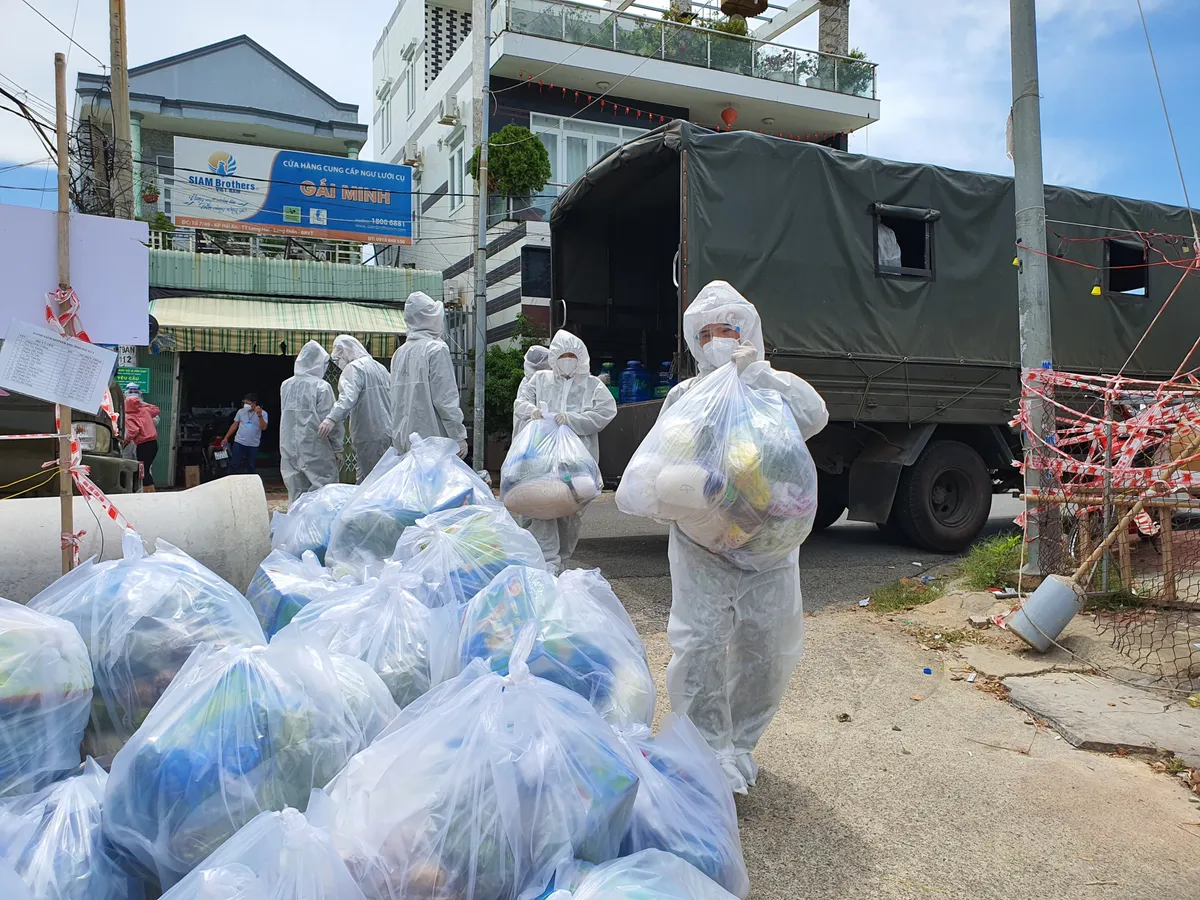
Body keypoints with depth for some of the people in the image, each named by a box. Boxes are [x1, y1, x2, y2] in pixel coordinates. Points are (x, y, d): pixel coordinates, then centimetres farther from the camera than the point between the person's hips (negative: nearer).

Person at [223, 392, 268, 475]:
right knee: (234, 465, 0)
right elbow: (234, 425, 9)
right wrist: (226, 438, 9)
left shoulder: (263, 413, -5)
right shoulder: (241, 411, 2)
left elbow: (263, 428, -17)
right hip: (239, 442, 1)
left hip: (253, 445, -1)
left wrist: (259, 416, -30)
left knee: (251, 467, 11)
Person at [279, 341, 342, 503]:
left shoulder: (285, 386, 6)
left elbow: (285, 415, 11)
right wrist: (337, 449, -4)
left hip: (290, 449, 6)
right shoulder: (321, 387, -11)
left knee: (296, 496, 10)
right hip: (316, 449, -6)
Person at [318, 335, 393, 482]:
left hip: (369, 435, -8)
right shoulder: (380, 367, 19)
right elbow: (392, 398, 25)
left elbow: (348, 397, -24)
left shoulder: (354, 368, -7)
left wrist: (332, 419, -35)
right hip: (387, 432, 8)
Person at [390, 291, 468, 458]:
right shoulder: (437, 349, -8)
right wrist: (459, 436, -9)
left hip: (402, 439, 7)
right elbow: (445, 399, -13)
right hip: (431, 437, -7)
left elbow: (396, 399, 17)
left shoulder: (400, 352, 13)